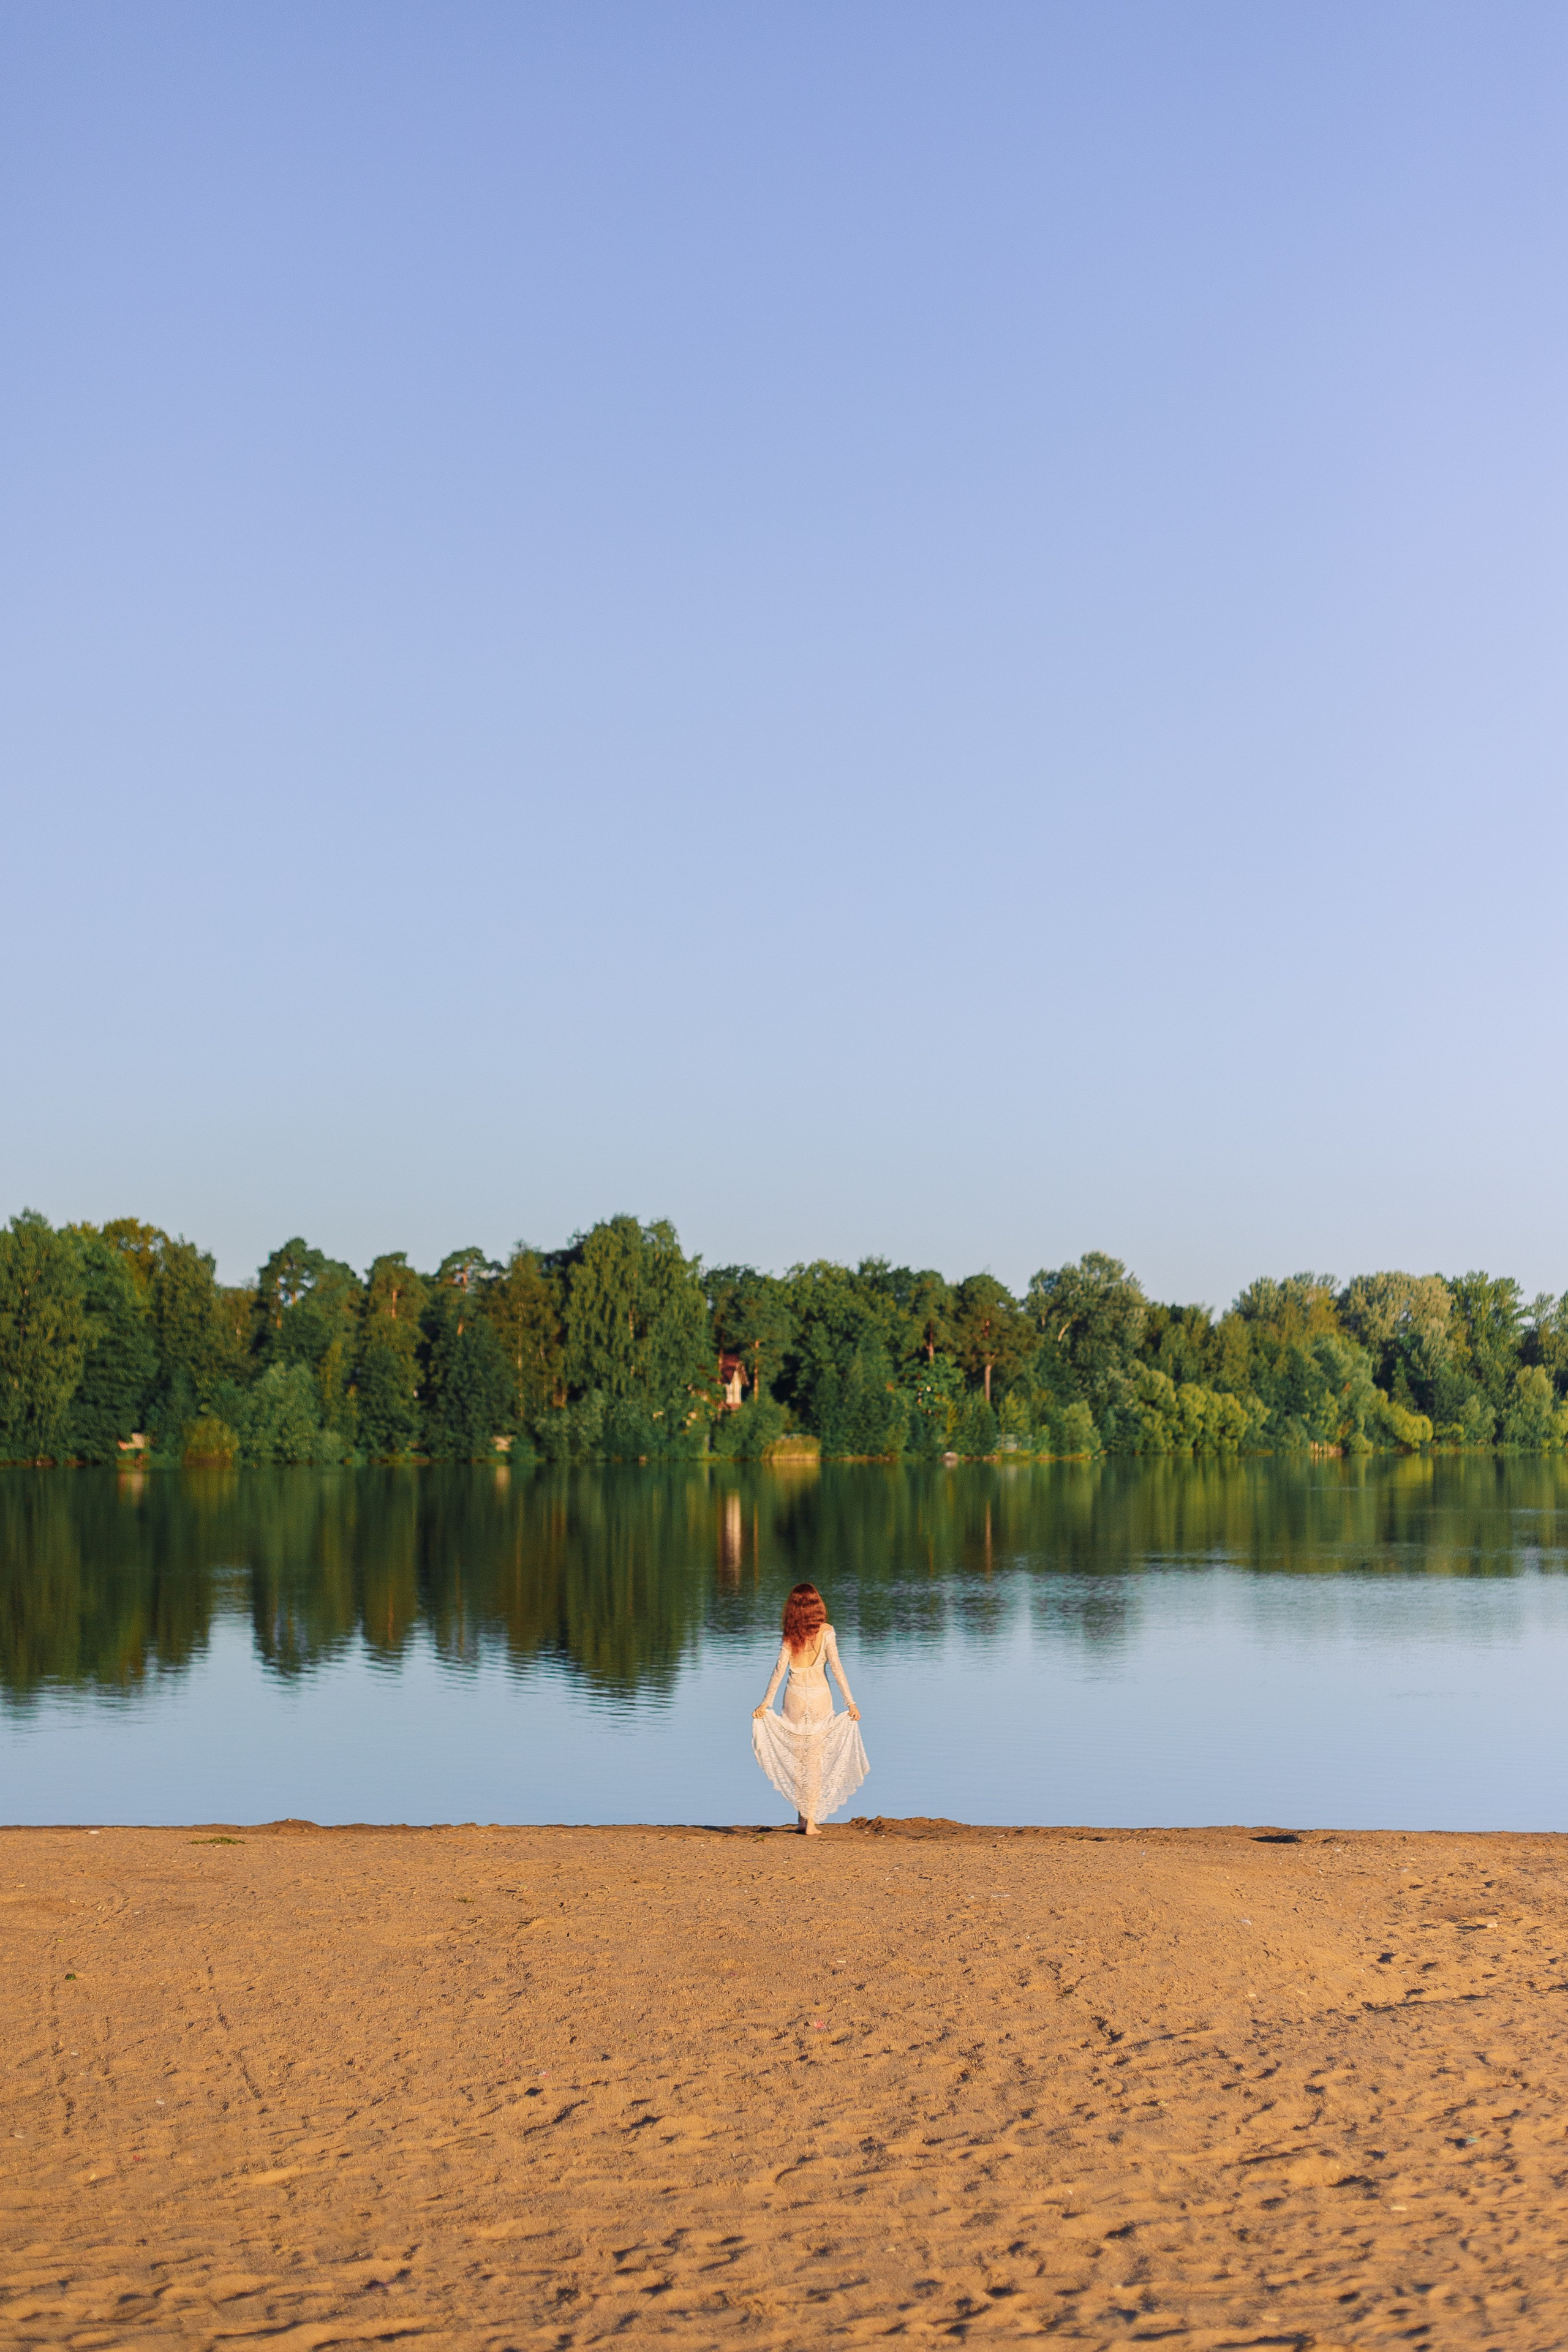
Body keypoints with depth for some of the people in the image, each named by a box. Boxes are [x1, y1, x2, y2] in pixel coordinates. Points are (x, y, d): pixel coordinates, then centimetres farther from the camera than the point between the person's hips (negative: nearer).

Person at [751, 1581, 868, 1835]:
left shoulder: (791, 1634, -1)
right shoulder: (825, 1632, -5)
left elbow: (780, 1669, -3)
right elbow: (836, 1667, -10)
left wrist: (765, 1703, 1)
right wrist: (850, 1702, -9)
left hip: (795, 1697, 1)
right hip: (820, 1697, -1)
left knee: (797, 1757, 13)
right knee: (816, 1759, 4)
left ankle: (801, 1818, 14)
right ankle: (811, 1821, 0)